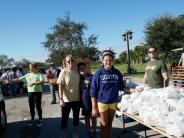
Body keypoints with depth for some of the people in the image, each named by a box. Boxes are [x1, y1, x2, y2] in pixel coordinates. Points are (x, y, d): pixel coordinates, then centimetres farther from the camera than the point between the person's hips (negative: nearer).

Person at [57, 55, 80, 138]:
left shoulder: (77, 71, -1)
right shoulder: (64, 72, -12)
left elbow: (79, 84, 8)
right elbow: (60, 86, -13)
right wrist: (61, 99, -20)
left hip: (77, 99, 4)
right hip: (66, 100, -4)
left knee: (76, 117, 18)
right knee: (65, 118, 9)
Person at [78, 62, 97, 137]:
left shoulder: (91, 77, -12)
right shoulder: (79, 78, 3)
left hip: (91, 100, -4)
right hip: (84, 101, 4)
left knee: (93, 116, 11)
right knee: (86, 117, 16)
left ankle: (94, 131, 28)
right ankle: (88, 131, 32)